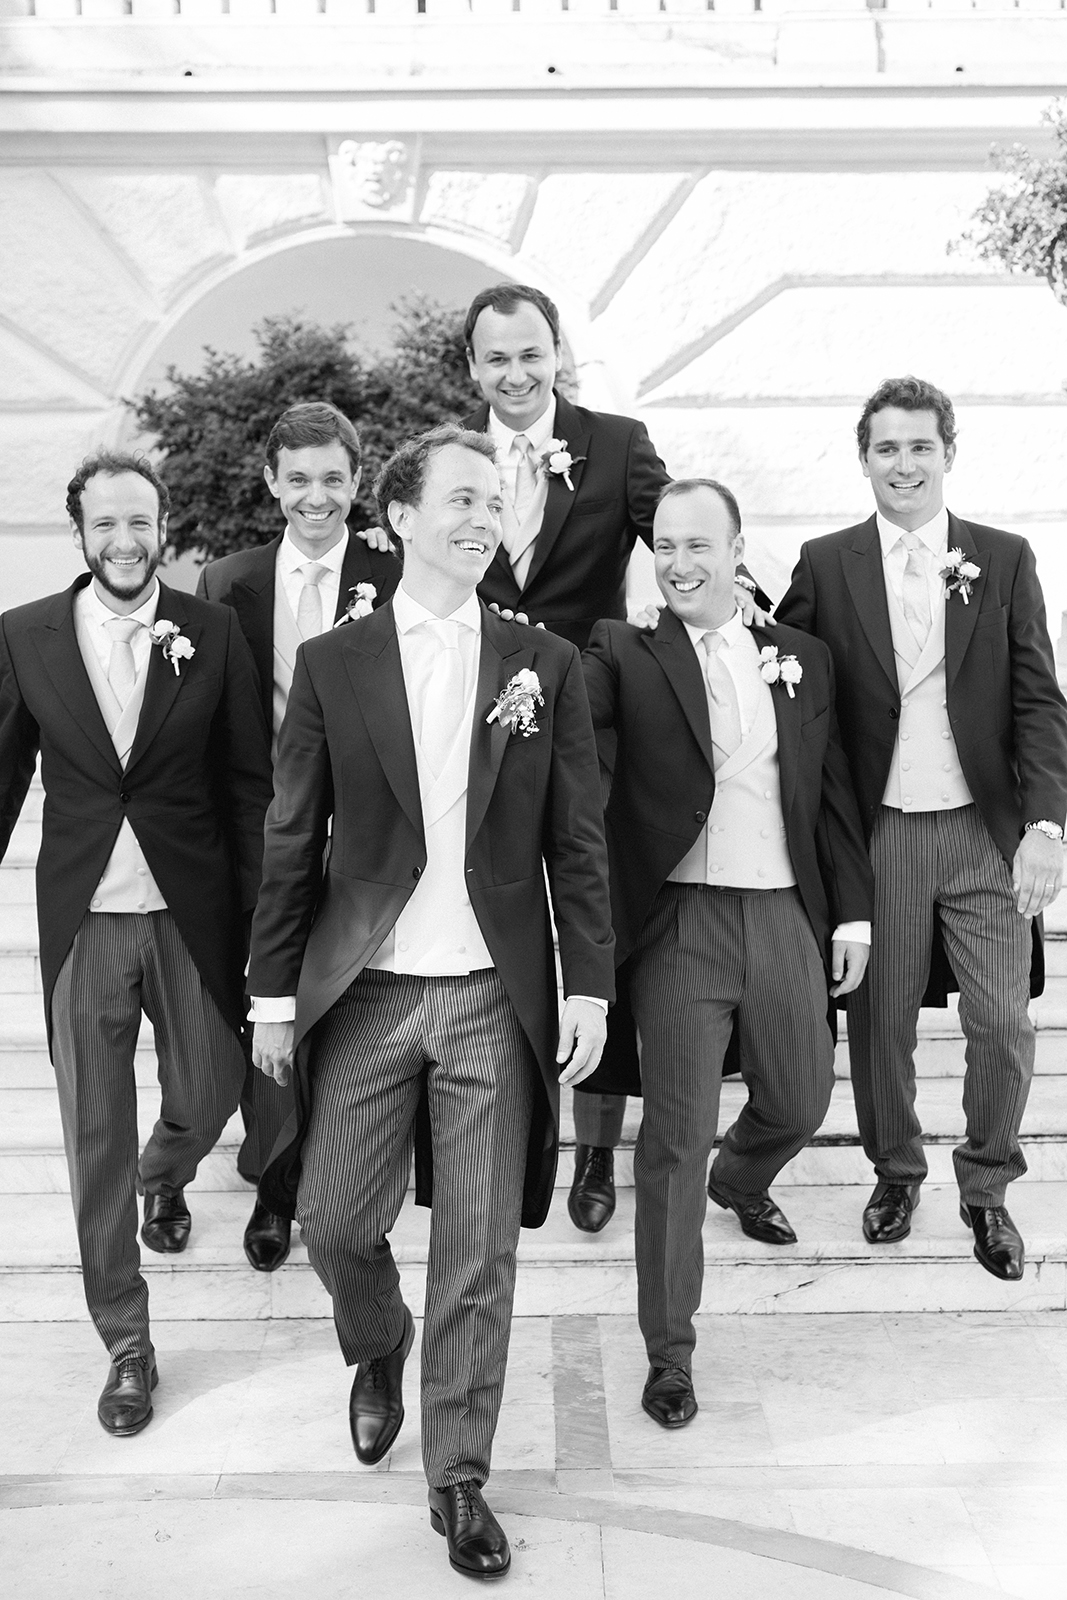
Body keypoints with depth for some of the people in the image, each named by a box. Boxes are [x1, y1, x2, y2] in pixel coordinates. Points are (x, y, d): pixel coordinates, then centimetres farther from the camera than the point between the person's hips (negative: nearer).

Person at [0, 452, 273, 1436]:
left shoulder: (213, 634, -3)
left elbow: (250, 786, -1)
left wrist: (260, 923, -4)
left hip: (191, 918, 0)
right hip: (83, 921, 0)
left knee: (209, 1096, 13)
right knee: (96, 1140, 7)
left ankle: (165, 1178, 51)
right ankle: (125, 1343, 24)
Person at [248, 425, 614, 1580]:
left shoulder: (546, 664, 3)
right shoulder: (330, 663, 2)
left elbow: (576, 840, 4)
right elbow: (291, 840, 3)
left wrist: (589, 985, -2)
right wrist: (274, 992, 2)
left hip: (496, 997, 0)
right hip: (364, 991, 0)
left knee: (478, 1251, 6)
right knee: (333, 1218, 6)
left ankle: (458, 1476, 24)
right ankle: (378, 1351, 40)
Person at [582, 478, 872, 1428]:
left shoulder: (802, 659, 9)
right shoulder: (627, 656, -1)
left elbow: (833, 796, 11)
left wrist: (852, 913, 8)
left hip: (786, 918, 4)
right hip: (682, 924, -4)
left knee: (802, 1101, 20)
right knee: (677, 1139, 2)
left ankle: (741, 1183, 57)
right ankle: (670, 1351, 17)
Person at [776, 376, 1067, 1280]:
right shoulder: (826, 564, 3)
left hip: (987, 831, 0)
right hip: (879, 832, 0)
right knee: (880, 1018, 9)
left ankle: (987, 1189, 24)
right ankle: (896, 1171, 33)